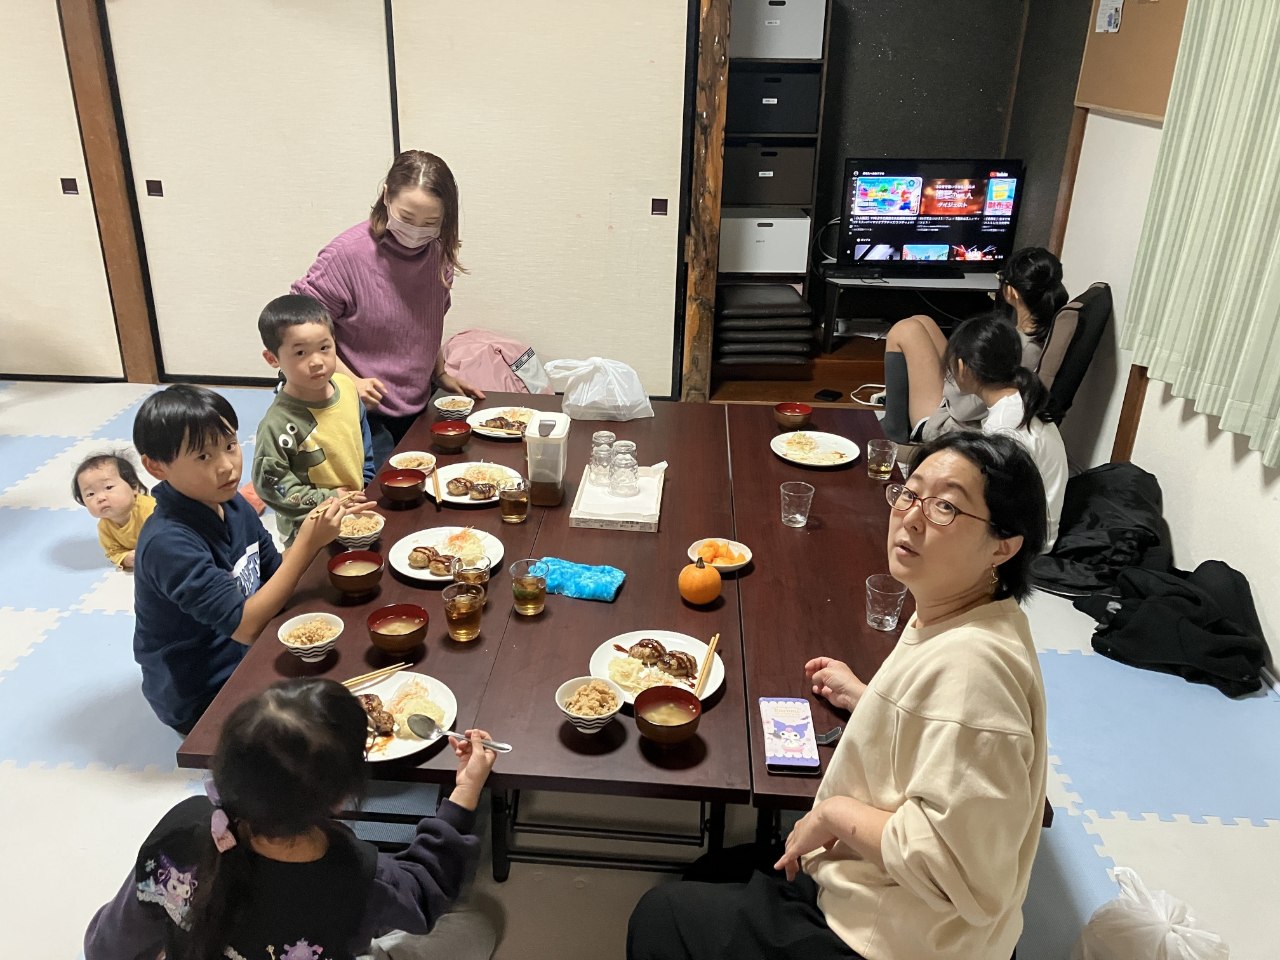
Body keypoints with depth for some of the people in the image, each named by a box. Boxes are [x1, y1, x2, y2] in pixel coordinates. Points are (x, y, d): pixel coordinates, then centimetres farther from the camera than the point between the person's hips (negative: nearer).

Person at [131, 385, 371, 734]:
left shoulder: (231, 504, -5)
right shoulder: (169, 544, -29)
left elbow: (276, 574, 3)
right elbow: (245, 625, -28)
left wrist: (318, 528, -14)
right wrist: (306, 545, -31)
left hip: (246, 655, 7)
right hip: (202, 700, -7)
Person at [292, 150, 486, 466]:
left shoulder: (438, 253, -2)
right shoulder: (348, 253, -20)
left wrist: (441, 374, 12)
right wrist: (350, 381, -19)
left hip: (416, 407, 6)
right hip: (365, 414, -6)